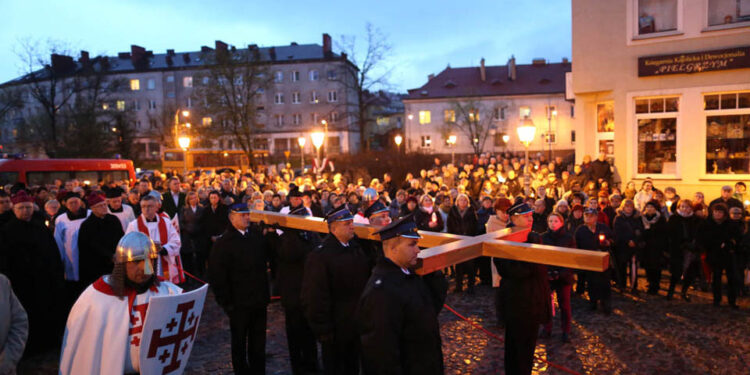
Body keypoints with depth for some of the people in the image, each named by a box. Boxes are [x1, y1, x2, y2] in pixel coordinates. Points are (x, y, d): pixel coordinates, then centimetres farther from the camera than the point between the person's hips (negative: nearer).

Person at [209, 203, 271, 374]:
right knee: (239, 343, 12)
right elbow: (217, 277, -10)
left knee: (258, 342, 15)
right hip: (239, 304, -4)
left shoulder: (257, 237, 5)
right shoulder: (223, 243, -9)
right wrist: (226, 303, -11)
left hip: (260, 301, 4)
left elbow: (266, 260, 16)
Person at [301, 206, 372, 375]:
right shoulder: (320, 255, -18)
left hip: (358, 325, 7)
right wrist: (323, 330, -18)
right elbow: (315, 298, -19)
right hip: (336, 330, -6)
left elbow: (368, 277, 14)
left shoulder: (357, 247, 5)